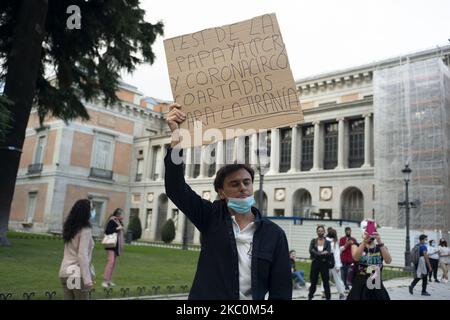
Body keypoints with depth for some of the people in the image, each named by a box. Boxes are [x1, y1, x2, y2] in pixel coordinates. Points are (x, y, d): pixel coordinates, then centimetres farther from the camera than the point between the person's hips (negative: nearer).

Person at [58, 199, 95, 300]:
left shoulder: (69, 228, 10)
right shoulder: (85, 230, -12)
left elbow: (73, 252, 4)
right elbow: (82, 255, -17)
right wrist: (87, 279, -17)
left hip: (65, 272, 7)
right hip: (78, 274, -7)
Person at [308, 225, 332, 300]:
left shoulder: (327, 242, 1)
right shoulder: (313, 241, 3)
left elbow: (328, 253, -12)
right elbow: (311, 251, -13)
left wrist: (317, 254, -23)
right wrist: (322, 253, -22)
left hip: (324, 264, -1)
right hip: (315, 263, 1)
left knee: (326, 282, 1)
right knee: (313, 281, 7)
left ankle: (328, 297, 11)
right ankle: (310, 297, 22)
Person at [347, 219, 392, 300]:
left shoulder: (381, 248, 6)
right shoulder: (356, 246, 2)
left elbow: (388, 261, -15)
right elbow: (356, 257, -21)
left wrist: (380, 242, -25)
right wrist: (364, 241, -32)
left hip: (377, 288, 2)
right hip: (360, 288, -2)